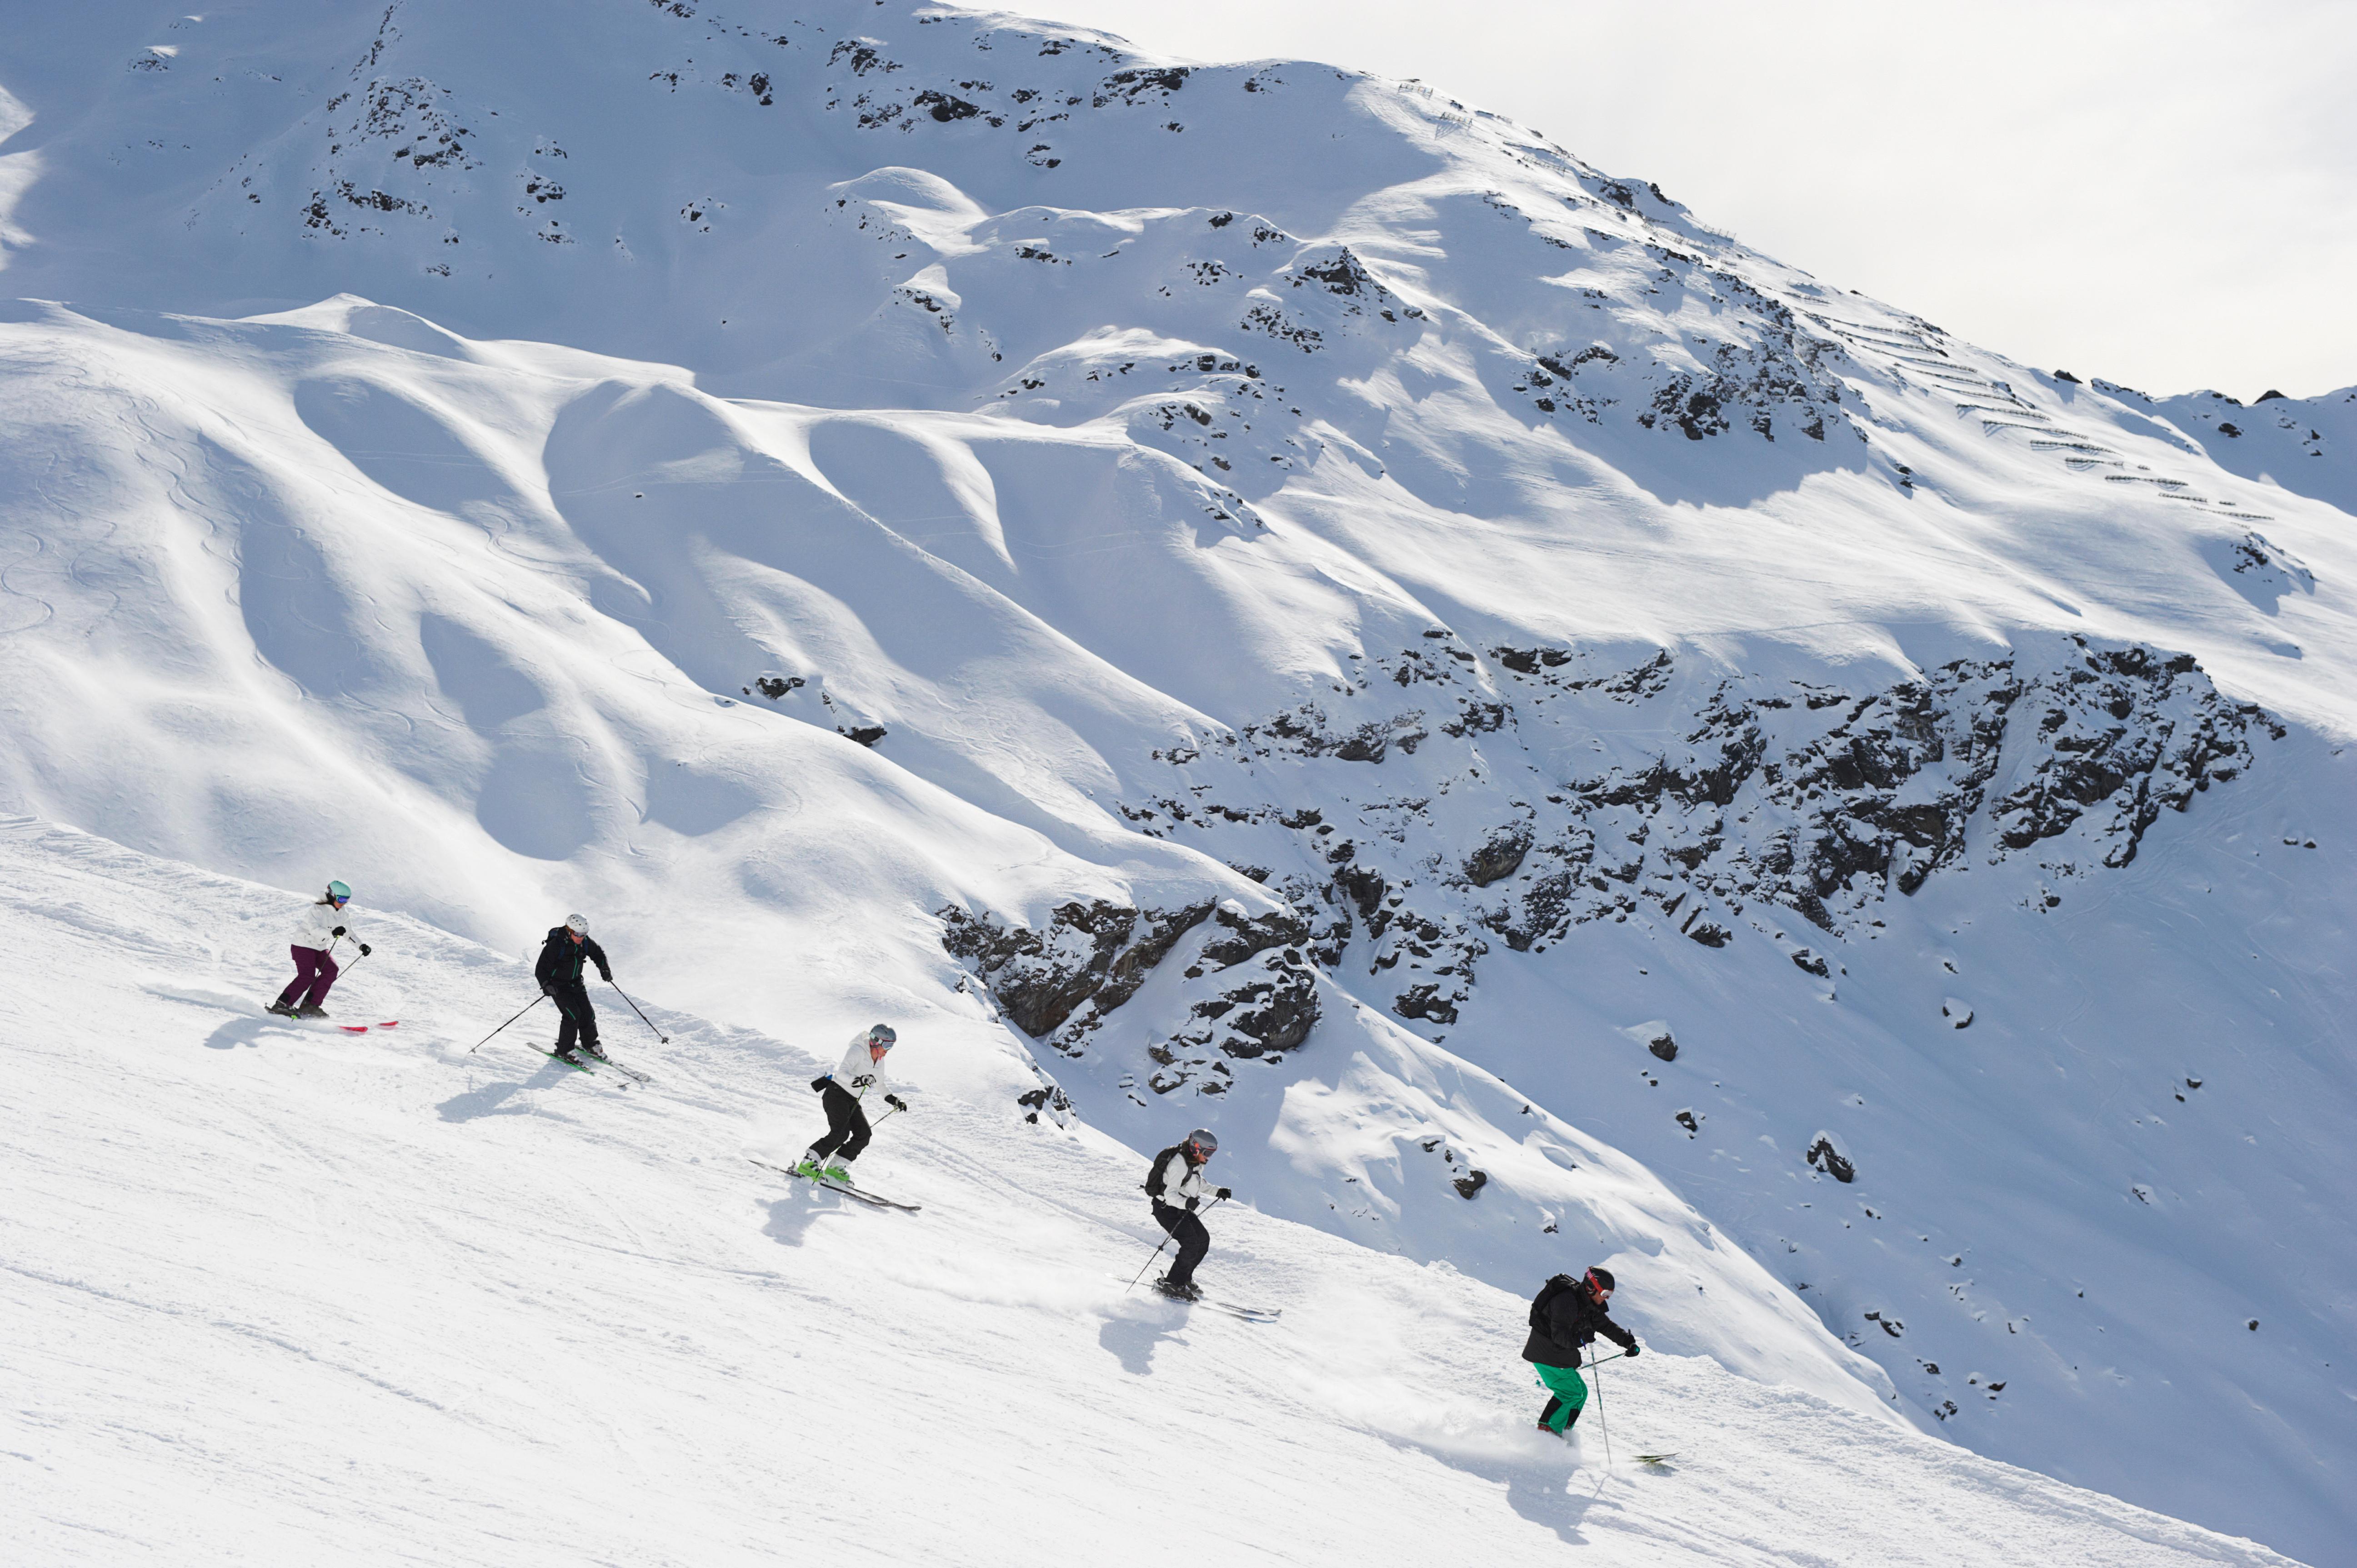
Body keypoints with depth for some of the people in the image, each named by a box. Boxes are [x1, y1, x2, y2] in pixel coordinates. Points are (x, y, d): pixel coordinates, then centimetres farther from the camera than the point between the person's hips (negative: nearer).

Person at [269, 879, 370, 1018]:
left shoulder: (341, 913, 5)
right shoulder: (317, 909, -19)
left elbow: (348, 933, 14)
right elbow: (315, 930, -32)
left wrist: (361, 946, 2)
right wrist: (333, 933, -47)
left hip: (320, 948, 8)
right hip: (303, 945, -8)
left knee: (331, 971, -11)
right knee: (307, 976, -22)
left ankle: (310, 1005, -9)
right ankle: (281, 1005, -20)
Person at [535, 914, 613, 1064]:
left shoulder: (585, 943, -7)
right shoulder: (555, 945, -24)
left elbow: (598, 953, 14)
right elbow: (541, 969, -23)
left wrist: (604, 969, -2)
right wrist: (546, 985, -37)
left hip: (576, 984, 6)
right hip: (558, 987, -6)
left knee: (588, 1013, 1)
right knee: (572, 1015, -18)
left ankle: (590, 1044, 27)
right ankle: (564, 1051, -4)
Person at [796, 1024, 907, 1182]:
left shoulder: (879, 1061, 9)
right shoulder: (858, 1051, -17)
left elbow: (880, 1086, 24)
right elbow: (842, 1073, -30)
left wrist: (893, 1100, 12)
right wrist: (858, 1080, -48)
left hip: (853, 1101, 8)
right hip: (837, 1093, -8)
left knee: (864, 1134, -7)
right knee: (841, 1133, -23)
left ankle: (835, 1166, 2)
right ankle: (808, 1163, -16)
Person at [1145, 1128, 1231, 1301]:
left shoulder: (1196, 1162, 4)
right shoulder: (1179, 1164, -26)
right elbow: (1170, 1195, -33)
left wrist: (1217, 1192, 12)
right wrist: (1186, 1203, -51)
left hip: (1181, 1207, 10)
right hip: (1166, 1208, -10)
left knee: (1203, 1239, 8)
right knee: (1191, 1244, -19)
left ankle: (1183, 1279, 18)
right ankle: (1172, 1284, -12)